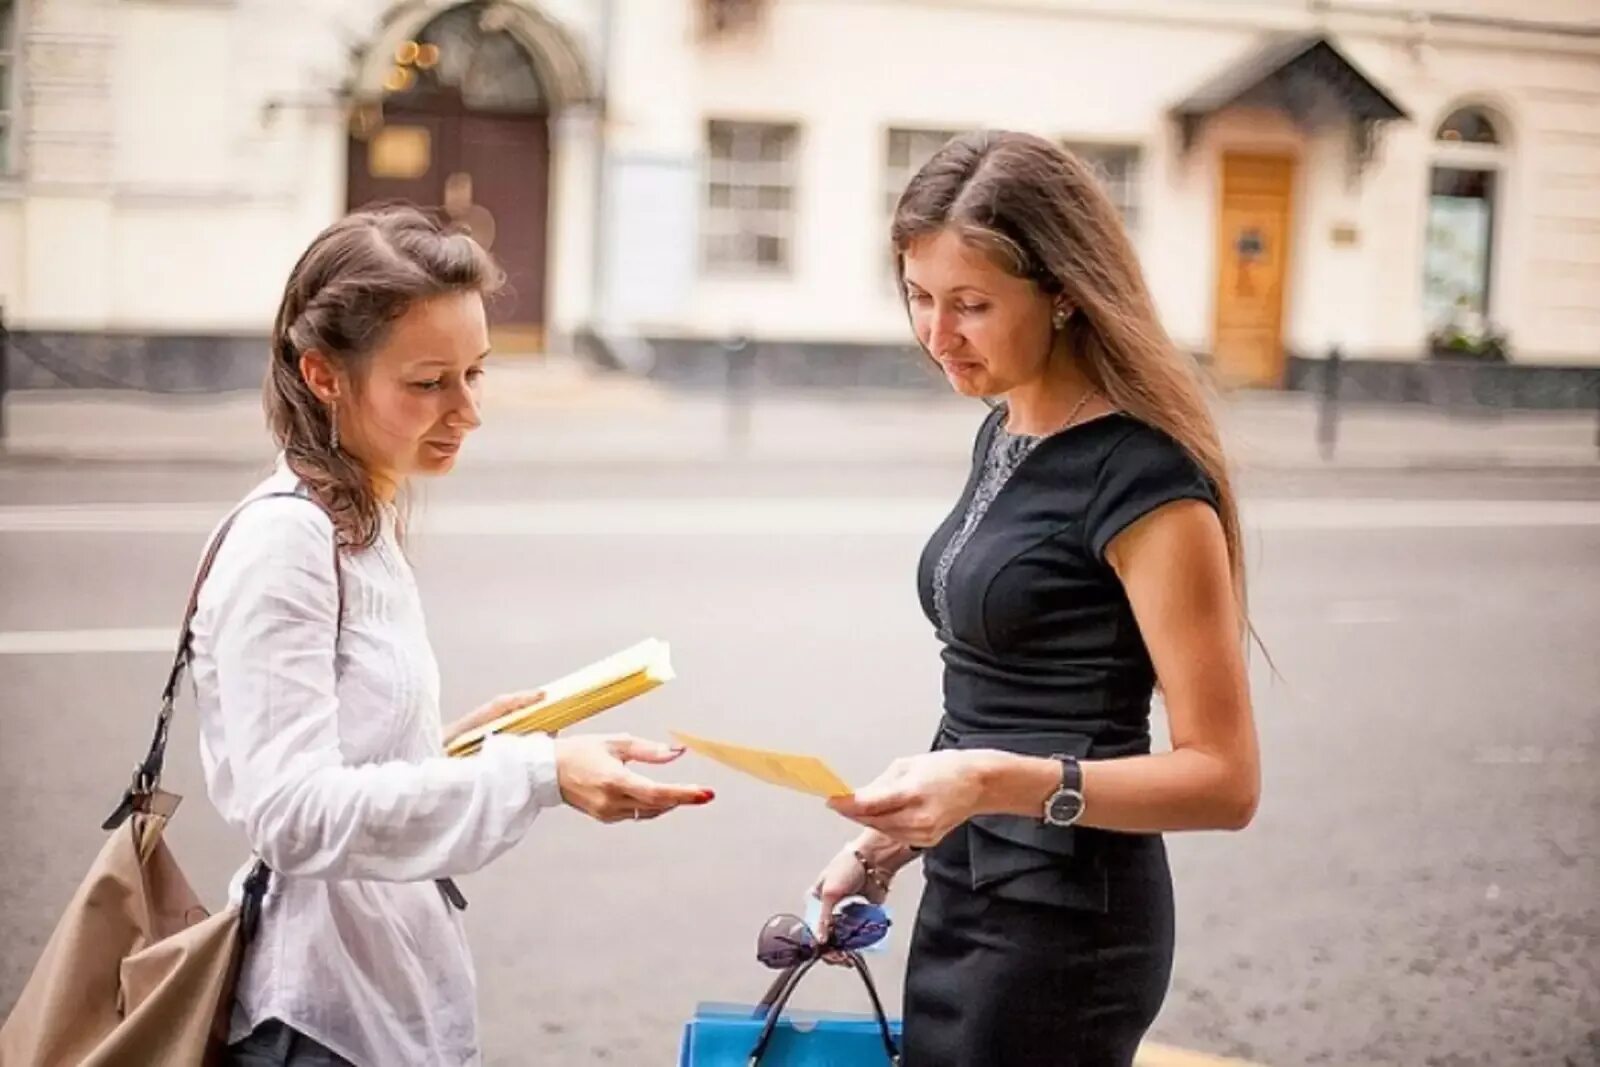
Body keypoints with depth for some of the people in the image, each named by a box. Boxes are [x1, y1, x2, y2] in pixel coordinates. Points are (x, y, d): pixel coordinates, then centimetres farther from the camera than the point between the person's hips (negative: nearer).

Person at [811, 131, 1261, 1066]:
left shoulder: (1144, 476, -18)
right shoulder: (1004, 433, 8)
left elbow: (1223, 777, -19)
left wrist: (998, 783, -29)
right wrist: (904, 832, 12)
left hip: (1063, 922, -8)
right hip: (968, 890, 8)